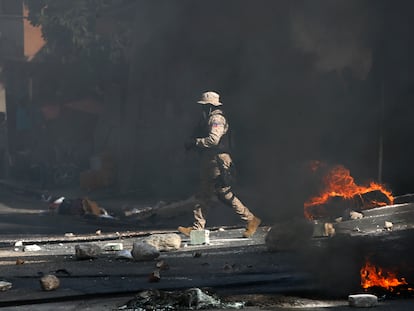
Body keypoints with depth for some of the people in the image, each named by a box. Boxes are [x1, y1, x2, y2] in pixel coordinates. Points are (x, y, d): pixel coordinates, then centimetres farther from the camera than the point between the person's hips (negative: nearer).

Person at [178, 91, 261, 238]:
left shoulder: (217, 118, -13)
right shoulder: (209, 118, 18)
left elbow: (213, 140, -25)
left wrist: (194, 142, -17)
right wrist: (194, 144, 6)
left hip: (219, 161, -10)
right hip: (210, 162, 10)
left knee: (226, 194, -7)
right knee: (203, 195, 9)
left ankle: (251, 219, 2)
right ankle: (197, 228, 10)